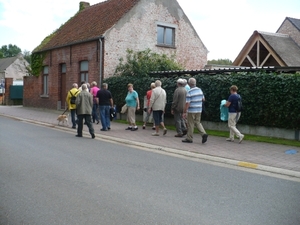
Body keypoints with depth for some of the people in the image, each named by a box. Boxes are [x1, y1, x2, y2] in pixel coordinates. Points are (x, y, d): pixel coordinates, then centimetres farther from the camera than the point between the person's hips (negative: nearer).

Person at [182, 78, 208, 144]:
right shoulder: (200, 90, 4)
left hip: (191, 111, -6)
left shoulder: (189, 92, -15)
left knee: (190, 124, 3)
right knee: (198, 122, 16)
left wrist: (184, 112, -13)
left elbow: (187, 103, -17)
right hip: (199, 110, 6)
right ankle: (203, 134, -3)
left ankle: (189, 138, 11)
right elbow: (203, 99, 14)